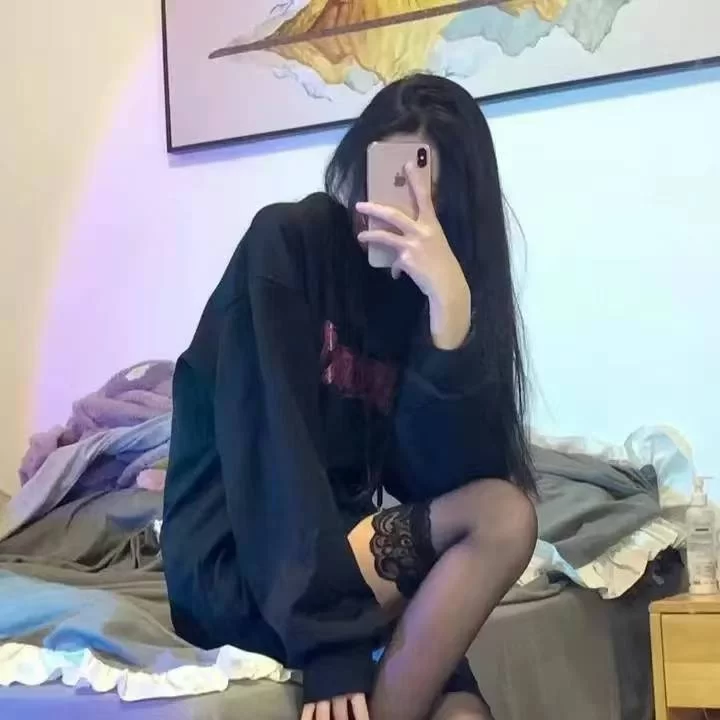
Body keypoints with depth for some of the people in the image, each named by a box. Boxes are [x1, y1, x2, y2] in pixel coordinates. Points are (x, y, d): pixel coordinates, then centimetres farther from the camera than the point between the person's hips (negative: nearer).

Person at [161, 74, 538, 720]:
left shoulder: (434, 287, 5)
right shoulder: (287, 241, -7)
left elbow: (440, 480, -9)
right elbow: (271, 450, -18)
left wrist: (451, 304, -20)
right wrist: (332, 644, -25)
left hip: (337, 555, 4)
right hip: (237, 570, -4)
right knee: (503, 518, -21)